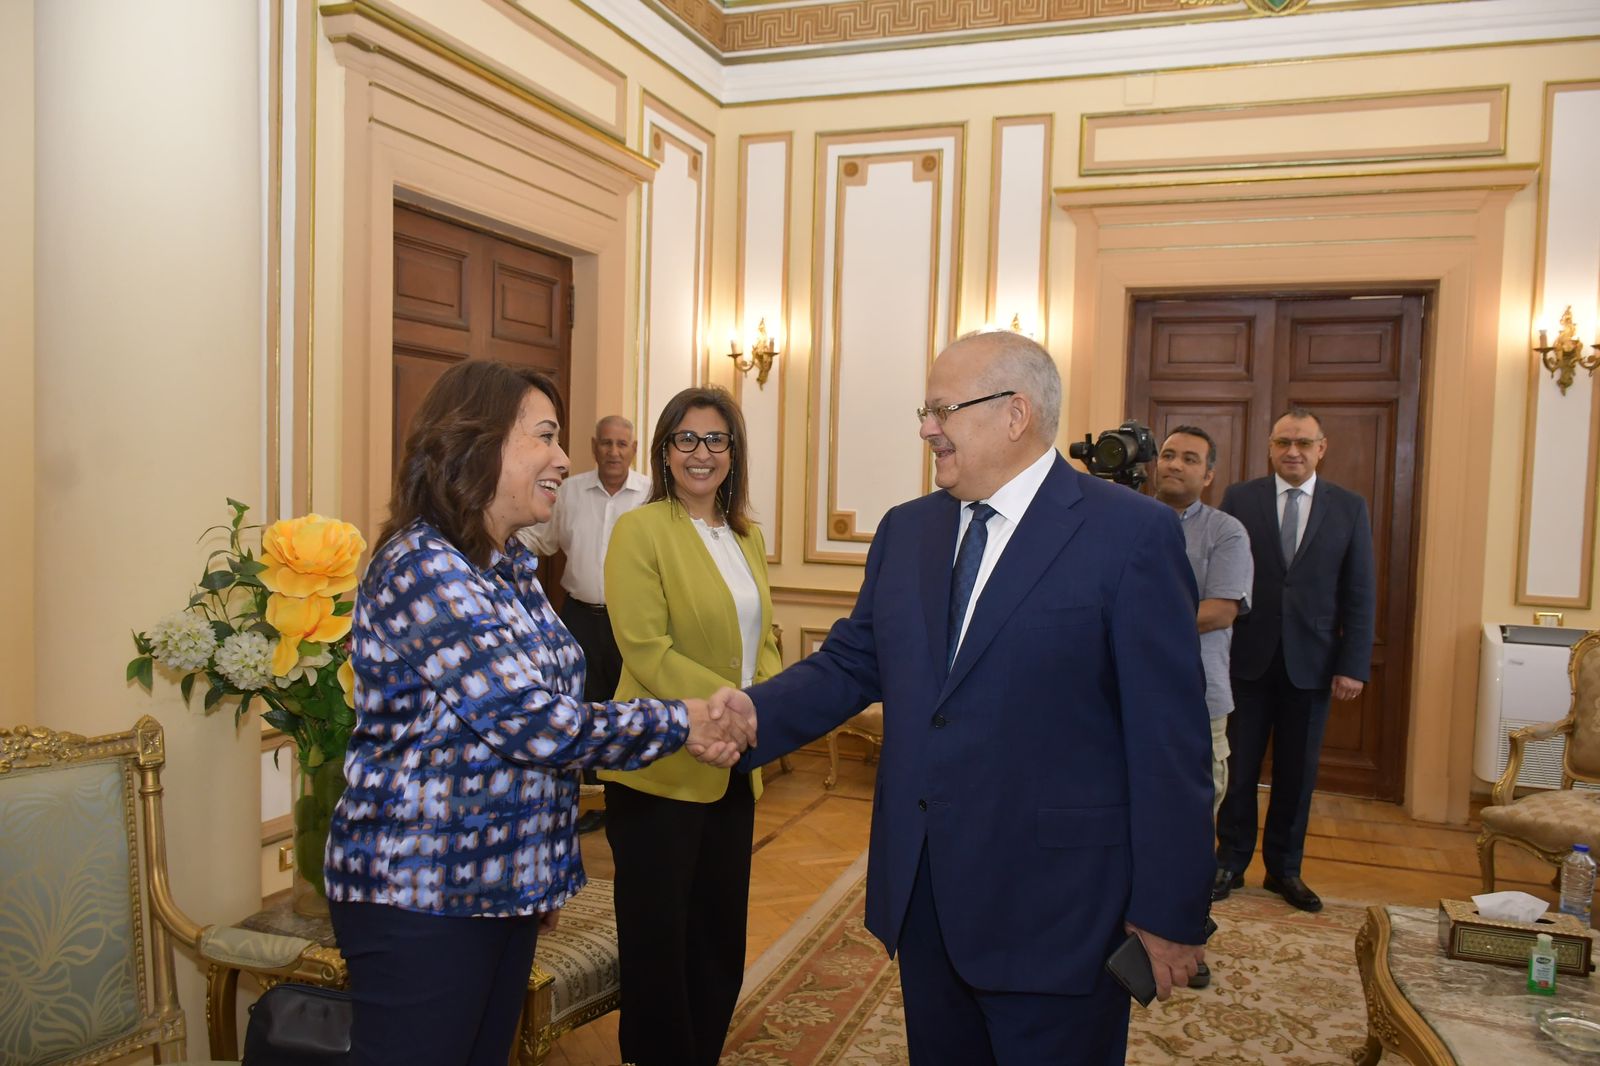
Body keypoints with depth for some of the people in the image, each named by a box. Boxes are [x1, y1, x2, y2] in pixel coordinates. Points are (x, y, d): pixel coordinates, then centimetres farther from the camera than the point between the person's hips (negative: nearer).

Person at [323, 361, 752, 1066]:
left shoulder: (512, 565, 8)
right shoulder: (423, 568, -20)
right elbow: (532, 722, -25)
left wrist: (548, 873, 19)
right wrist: (680, 723, -14)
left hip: (505, 884, 8)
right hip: (423, 899, -8)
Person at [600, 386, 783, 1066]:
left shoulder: (747, 536, 10)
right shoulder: (640, 530, -10)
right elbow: (647, 651, -17)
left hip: (733, 767, 6)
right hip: (661, 766, -6)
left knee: (721, 933, 16)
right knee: (659, 938, 8)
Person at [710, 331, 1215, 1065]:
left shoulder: (1131, 533, -12)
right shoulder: (905, 531, 7)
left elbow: (1168, 736, -12)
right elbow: (850, 662, 8)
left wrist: (1170, 911, -10)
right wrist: (761, 711, -11)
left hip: (1053, 904, -5)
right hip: (920, 889, 6)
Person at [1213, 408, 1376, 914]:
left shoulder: (1350, 508, 4)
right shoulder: (1239, 498, 1)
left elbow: (1360, 595, 3)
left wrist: (1353, 665, -4)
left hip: (1311, 662, 1)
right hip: (1248, 657, -1)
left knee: (1297, 773, 10)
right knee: (1238, 767, 7)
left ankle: (1284, 868, 25)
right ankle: (1230, 862, 22)